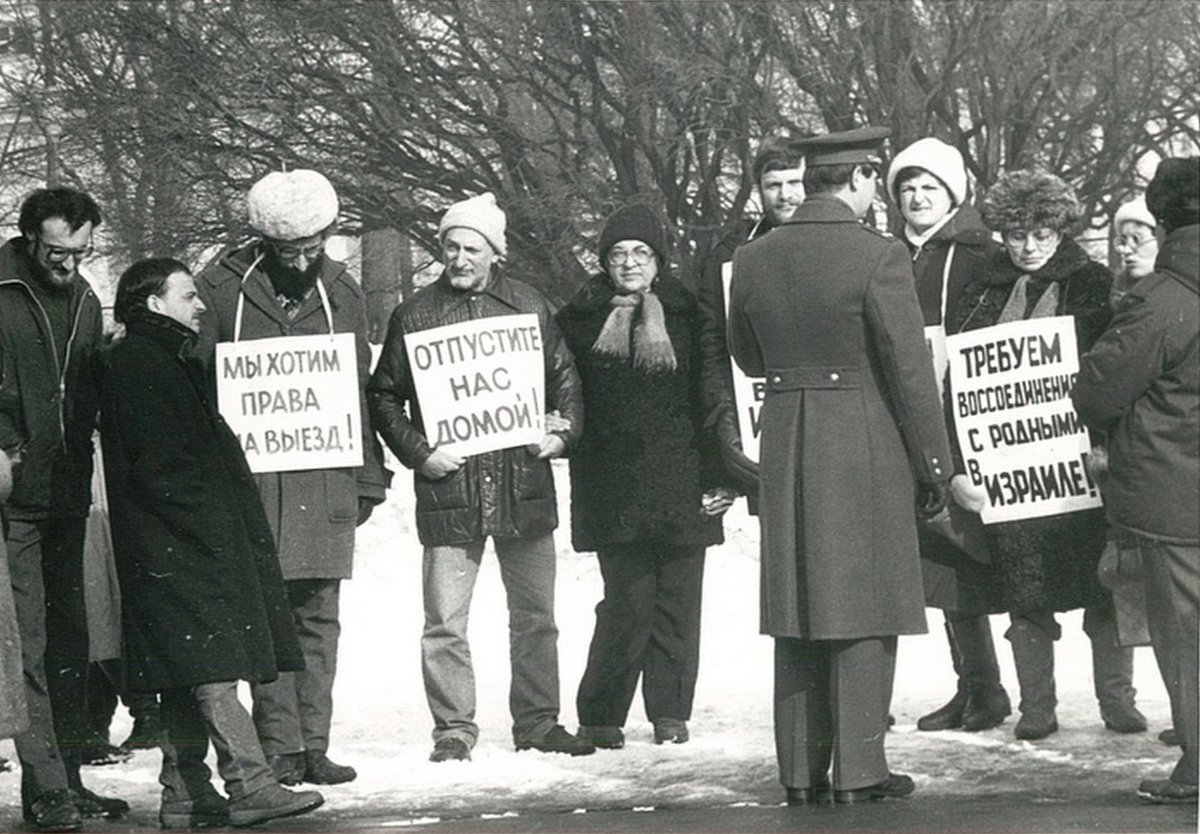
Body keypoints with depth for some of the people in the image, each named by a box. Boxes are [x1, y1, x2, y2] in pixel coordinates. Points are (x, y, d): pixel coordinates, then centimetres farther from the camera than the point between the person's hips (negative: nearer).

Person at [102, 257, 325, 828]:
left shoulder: (169, 359, 22)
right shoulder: (136, 364, -11)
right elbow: (158, 463, -18)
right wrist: (206, 520, -17)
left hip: (193, 540, 11)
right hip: (178, 539, -11)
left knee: (189, 671, 9)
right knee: (212, 658, -14)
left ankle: (184, 794, 11)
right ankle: (248, 783, -19)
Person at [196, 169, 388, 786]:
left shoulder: (340, 292, 10)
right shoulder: (223, 288, -1)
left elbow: (359, 389, 15)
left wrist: (367, 476, 11)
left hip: (326, 480, 3)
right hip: (250, 475, -3)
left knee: (318, 617, 4)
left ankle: (313, 745, 7)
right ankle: (279, 746, 1)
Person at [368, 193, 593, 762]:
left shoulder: (530, 308, 8)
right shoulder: (415, 315, 1)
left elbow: (564, 378, 15)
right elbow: (384, 396, 5)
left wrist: (562, 433, -1)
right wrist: (418, 453, -7)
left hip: (524, 484, 2)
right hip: (448, 488, -2)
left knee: (535, 617, 9)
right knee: (445, 620, -2)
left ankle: (537, 722, 20)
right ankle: (453, 730, 7)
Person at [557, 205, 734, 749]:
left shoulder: (686, 315, 6)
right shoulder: (581, 319, 7)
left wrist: (720, 475, 1)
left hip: (680, 480, 1)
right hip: (613, 486, -1)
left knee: (676, 598, 3)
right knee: (628, 600, -7)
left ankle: (670, 713, 14)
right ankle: (599, 718, 2)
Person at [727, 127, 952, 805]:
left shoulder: (754, 260, 4)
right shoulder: (879, 257, -13)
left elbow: (746, 356, 16)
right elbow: (910, 369, -11)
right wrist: (934, 464, -4)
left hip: (785, 444, 5)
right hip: (866, 448, -5)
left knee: (798, 610, 10)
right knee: (864, 606, 1)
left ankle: (802, 771, 12)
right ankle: (859, 770, 1)